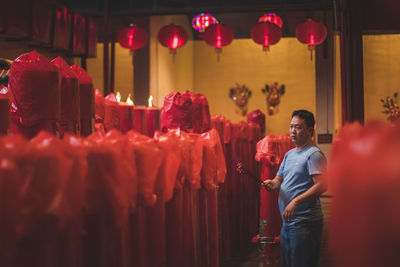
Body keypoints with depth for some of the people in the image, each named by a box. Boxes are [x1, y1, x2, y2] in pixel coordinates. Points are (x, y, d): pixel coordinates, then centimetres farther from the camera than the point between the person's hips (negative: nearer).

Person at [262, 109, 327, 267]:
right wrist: (272, 184, -3)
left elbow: (322, 185, -21)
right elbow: (279, 179, 21)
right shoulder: (289, 154, 18)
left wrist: (296, 201, -27)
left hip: (305, 222, -9)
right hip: (287, 221, 9)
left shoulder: (313, 154, -11)